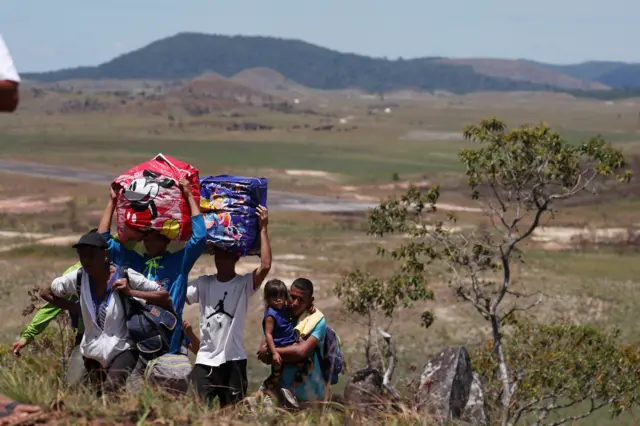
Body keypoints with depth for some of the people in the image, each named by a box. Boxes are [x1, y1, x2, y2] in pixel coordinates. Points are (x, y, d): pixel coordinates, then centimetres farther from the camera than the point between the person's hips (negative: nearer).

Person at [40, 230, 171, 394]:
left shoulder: (125, 277, -12)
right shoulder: (76, 278, -2)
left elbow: (165, 297, -12)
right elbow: (46, 293, 15)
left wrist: (131, 292, -21)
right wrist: (74, 309, 3)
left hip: (123, 350, -5)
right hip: (93, 353, 5)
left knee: (110, 392, -28)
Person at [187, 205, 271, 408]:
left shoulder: (244, 284, -1)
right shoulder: (203, 283, 8)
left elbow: (266, 266, -17)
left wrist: (263, 229, -15)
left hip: (233, 359, -2)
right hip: (205, 359, 2)